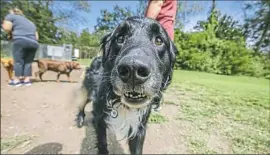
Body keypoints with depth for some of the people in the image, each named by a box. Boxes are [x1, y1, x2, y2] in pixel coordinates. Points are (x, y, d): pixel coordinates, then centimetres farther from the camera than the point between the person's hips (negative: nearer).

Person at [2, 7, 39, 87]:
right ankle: (27, 80, 3)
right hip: (33, 43, 6)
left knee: (18, 61, -3)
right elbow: (36, 37, 24)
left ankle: (17, 80, -4)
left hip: (21, 41, -5)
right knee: (28, 62, 6)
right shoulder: (31, 23, 31)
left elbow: (7, 28, 1)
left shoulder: (11, 16, 15)